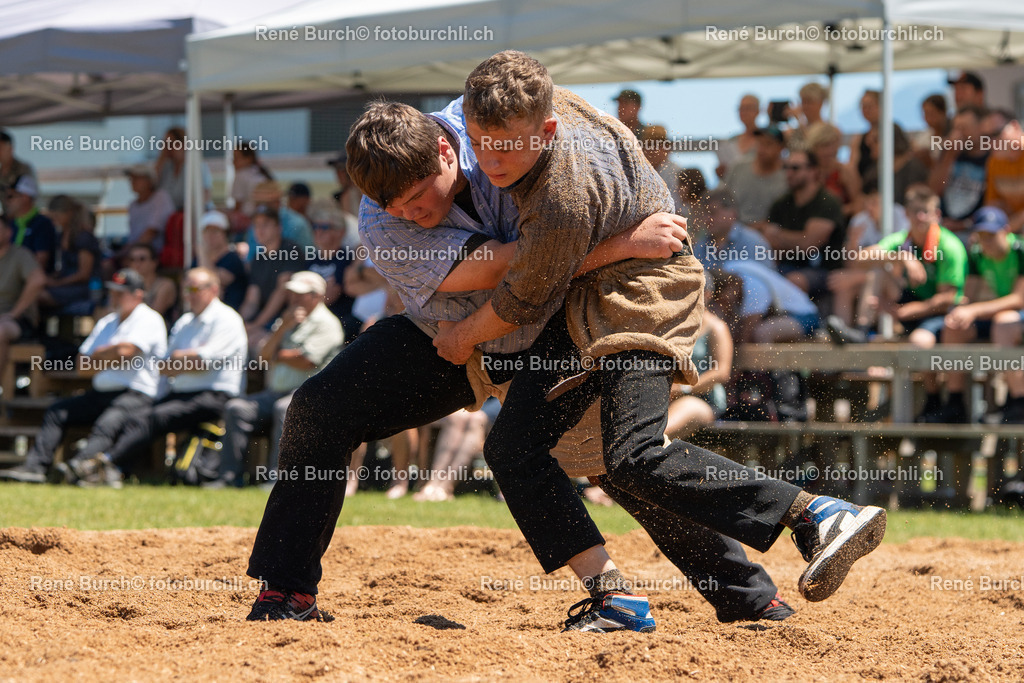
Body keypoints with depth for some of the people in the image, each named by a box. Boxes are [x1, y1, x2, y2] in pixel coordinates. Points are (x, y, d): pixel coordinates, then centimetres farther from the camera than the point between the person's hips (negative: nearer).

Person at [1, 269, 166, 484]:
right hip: (100, 394, 9)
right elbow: (83, 366, 16)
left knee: (107, 423, -35)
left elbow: (125, 351, -18)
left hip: (137, 395, -8)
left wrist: (99, 354, 2)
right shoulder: (106, 323, 22)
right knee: (56, 412, -4)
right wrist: (112, 359, -2)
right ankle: (34, 467, -16)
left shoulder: (149, 320, -1)